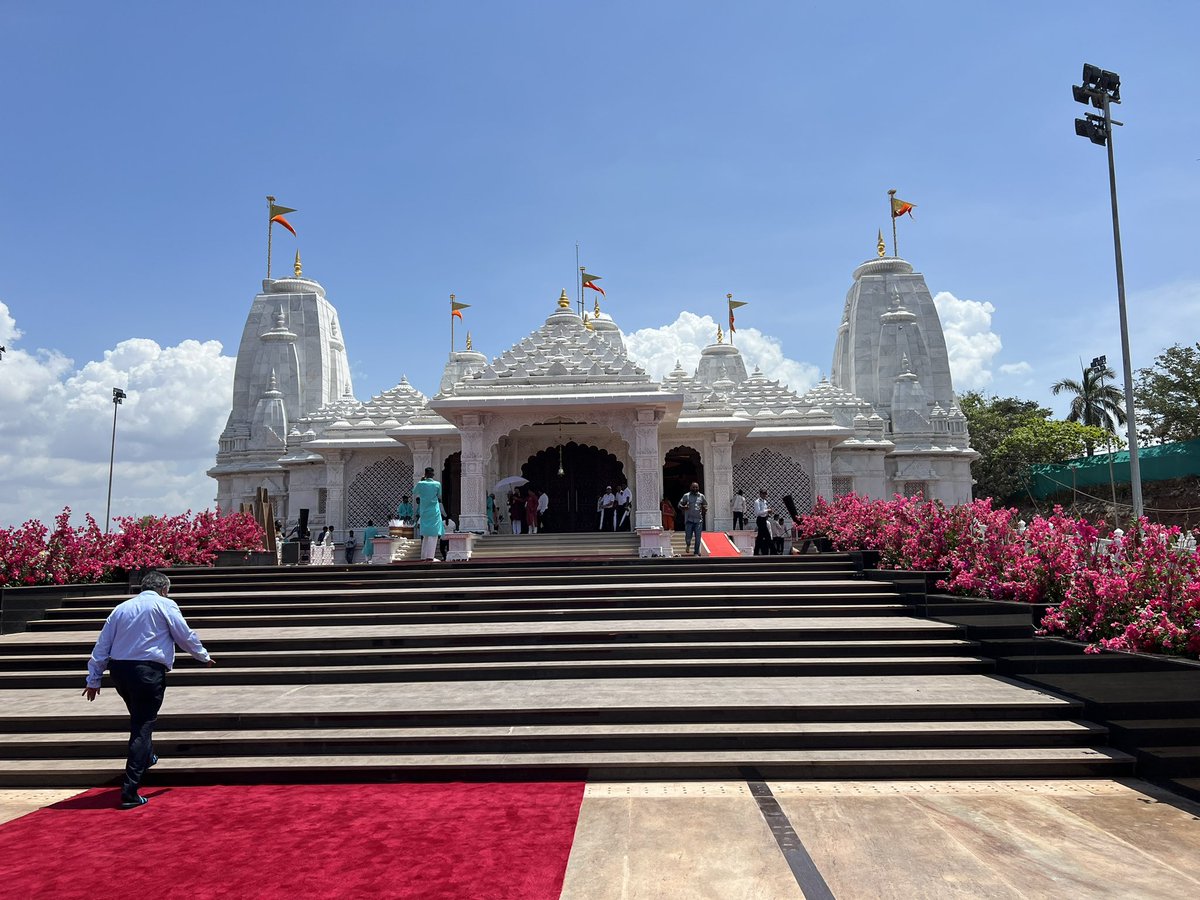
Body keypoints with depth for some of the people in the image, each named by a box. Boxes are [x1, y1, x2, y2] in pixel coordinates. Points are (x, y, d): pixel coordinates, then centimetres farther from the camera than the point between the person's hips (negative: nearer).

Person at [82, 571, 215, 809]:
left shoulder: (121, 608, 16)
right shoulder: (165, 605, 1)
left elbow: (102, 645, 15)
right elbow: (185, 636, 4)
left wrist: (94, 679, 18)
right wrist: (204, 656, 19)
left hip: (118, 669, 6)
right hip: (148, 671, -6)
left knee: (139, 719, 27)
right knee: (142, 727, -3)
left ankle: (146, 757, 45)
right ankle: (129, 792, -5)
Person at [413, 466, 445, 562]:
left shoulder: (420, 484, -2)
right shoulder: (437, 484, -7)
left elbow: (414, 494, 16)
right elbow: (440, 497, 5)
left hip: (424, 512, 4)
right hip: (434, 512, -4)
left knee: (425, 535, 13)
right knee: (433, 535, -3)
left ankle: (424, 556, 14)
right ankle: (430, 557, -10)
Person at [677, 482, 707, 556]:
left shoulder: (701, 496, 8)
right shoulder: (686, 496, 3)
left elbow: (706, 505, 18)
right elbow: (679, 505, 5)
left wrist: (705, 509, -6)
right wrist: (684, 507, -17)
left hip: (698, 520, 1)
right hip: (689, 520, -1)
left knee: (698, 538, 0)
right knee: (688, 536, -5)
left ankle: (697, 553, 11)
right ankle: (688, 545, 29)